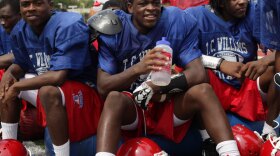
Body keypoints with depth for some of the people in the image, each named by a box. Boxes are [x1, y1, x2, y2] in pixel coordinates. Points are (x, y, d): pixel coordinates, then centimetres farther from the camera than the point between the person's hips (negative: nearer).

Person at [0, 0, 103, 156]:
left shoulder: (69, 26, -23)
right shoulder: (20, 31, 1)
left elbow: (59, 76, -30)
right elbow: (21, 64, 16)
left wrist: (17, 86, -21)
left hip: (83, 91, -9)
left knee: (48, 91, -37)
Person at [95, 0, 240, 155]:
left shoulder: (179, 21, -7)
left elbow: (198, 73, -15)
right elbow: (103, 87, -17)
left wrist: (154, 88, -25)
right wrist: (137, 68, -34)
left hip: (166, 104, 2)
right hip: (130, 108, -1)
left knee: (203, 90, -25)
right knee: (114, 98, -34)